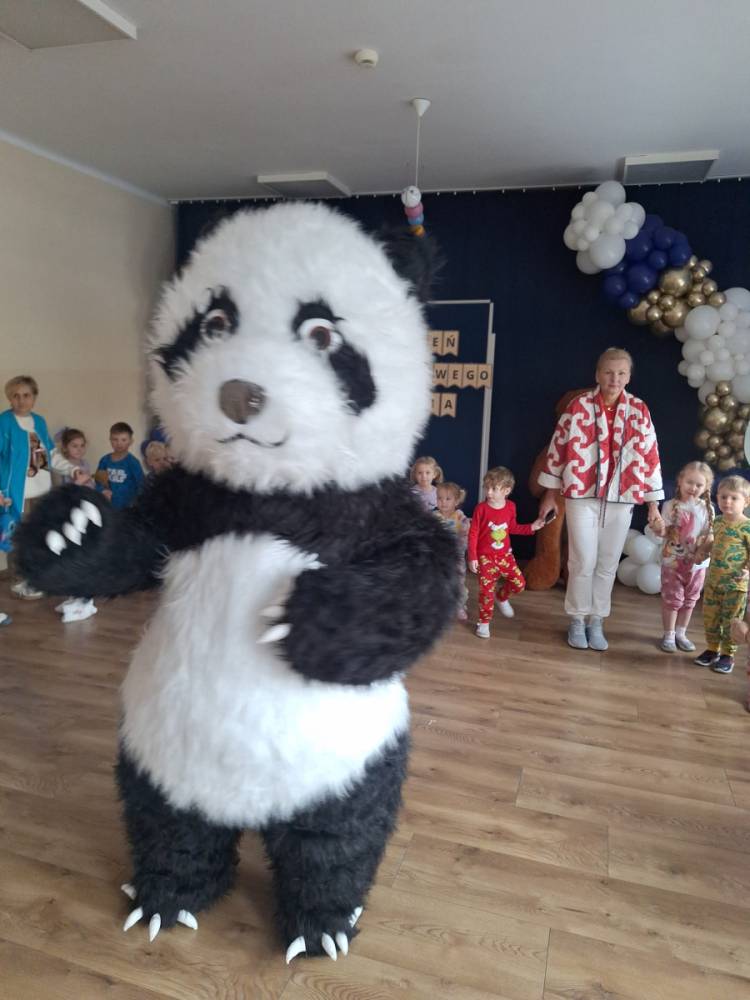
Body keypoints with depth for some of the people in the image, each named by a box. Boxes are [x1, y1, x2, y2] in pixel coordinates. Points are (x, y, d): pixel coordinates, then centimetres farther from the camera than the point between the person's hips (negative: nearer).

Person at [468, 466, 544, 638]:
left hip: (505, 554, 4)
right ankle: (484, 622, 14)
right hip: (485, 557, -4)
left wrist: (531, 527, 1)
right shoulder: (481, 508, -17)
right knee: (486, 590, -3)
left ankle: (502, 598, 36)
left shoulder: (510, 507, -4)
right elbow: (473, 534, -13)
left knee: (519, 584, 4)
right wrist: (472, 558, -15)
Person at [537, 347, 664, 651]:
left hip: (620, 500, 2)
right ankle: (577, 620, 16)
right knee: (583, 561, -2)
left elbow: (650, 455, 5)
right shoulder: (578, 405, -4)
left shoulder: (639, 410, 2)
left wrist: (653, 503, 4)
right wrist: (550, 494, 2)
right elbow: (558, 447, 1)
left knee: (608, 564, 9)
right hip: (582, 495, -2)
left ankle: (596, 621, 23)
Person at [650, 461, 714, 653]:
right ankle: (669, 635, 18)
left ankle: (681, 633, 30)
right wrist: (660, 529, -31)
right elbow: (663, 533, -10)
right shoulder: (671, 506, -10)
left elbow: (711, 533, 4)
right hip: (673, 561, -3)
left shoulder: (708, 509, -2)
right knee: (672, 599, 3)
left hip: (698, 562, 4)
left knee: (689, 600, 14)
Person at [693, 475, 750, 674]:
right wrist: (703, 550, 4)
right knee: (710, 618, 13)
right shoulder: (718, 522, 4)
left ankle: (727, 655, 19)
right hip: (713, 580, 6)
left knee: (731, 621, 6)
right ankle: (712, 649, 28)